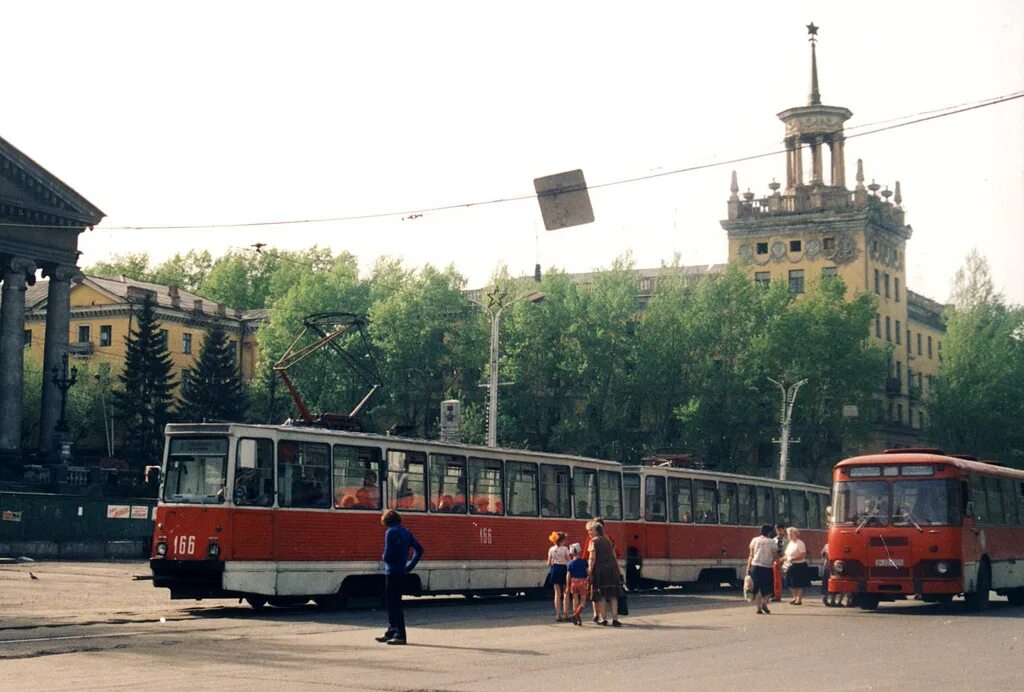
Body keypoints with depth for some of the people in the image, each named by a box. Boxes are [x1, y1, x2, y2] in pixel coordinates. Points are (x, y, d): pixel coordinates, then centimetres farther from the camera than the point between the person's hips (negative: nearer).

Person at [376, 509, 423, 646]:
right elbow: (419, 549, 13)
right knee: (393, 603, 17)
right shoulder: (406, 532, 13)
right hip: (402, 572, 8)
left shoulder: (391, 532, -12)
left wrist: (383, 558, 1)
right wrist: (410, 565, 13)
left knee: (394, 604, -4)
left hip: (392, 572, -8)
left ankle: (400, 635, -5)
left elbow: (388, 554, -20)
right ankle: (391, 632, 23)